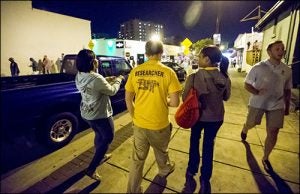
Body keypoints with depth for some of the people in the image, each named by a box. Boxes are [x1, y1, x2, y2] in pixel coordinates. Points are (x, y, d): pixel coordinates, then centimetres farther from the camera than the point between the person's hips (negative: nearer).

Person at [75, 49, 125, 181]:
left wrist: (107, 80, 8)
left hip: (86, 113, 9)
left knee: (99, 135, 29)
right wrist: (118, 80, 1)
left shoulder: (79, 76, -1)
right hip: (100, 115, -8)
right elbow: (112, 91, -15)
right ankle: (91, 168, 14)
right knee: (108, 138, 12)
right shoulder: (96, 78, -28)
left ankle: (100, 156, 51)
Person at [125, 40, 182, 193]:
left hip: (139, 123, 2)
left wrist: (135, 117, 13)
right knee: (161, 151, 27)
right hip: (159, 124, -1)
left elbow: (128, 99, 1)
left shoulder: (135, 71, -4)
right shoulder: (168, 72, -14)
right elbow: (175, 103, -15)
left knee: (137, 158, 18)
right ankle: (164, 171, 57)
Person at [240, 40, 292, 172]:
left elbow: (287, 90, 11)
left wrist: (287, 107, 12)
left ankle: (265, 159, 23)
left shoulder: (287, 70, 1)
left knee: (273, 133, 3)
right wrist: (257, 92, -25)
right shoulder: (258, 67, -11)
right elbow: (247, 84, -7)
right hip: (257, 103, -3)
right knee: (250, 124, 14)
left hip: (277, 105, 3)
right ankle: (244, 129, 54)